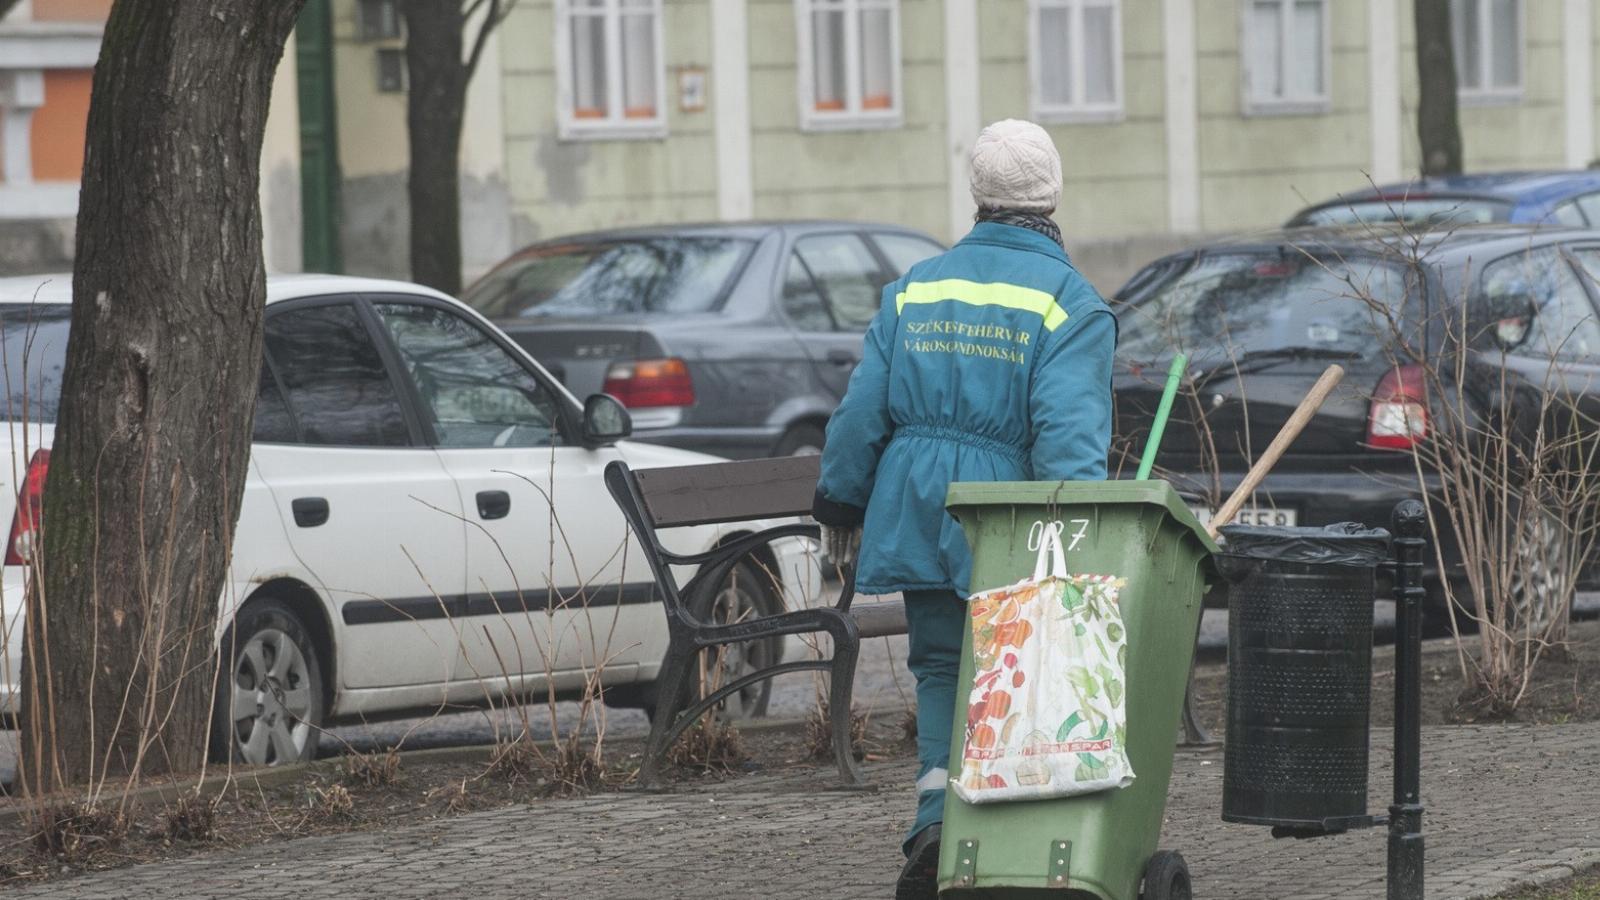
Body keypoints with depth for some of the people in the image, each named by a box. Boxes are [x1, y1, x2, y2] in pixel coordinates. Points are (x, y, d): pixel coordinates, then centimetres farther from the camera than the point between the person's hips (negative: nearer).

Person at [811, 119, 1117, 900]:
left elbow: (862, 409, 6)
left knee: (942, 670, 12)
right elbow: (1069, 432, -20)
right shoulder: (1069, 304, -8)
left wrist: (842, 505, 17)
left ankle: (938, 819, -7)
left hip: (917, 514, 3)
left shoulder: (916, 287, 6)